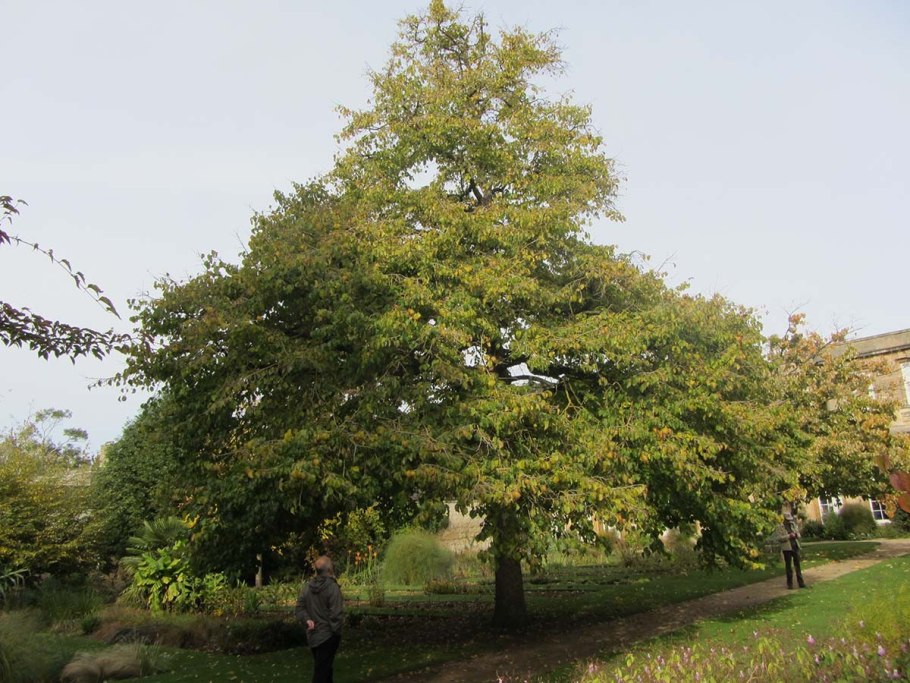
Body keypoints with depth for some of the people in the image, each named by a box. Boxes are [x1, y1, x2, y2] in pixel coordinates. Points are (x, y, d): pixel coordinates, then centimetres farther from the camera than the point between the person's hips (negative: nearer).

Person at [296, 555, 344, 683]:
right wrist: (336, 632, -8)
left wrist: (307, 620, -8)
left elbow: (299, 609, 3)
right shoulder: (332, 587, -19)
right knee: (323, 670, 1)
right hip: (327, 635, -7)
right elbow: (336, 614, -20)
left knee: (321, 667, 21)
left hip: (312, 635, 7)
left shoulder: (307, 587, 3)